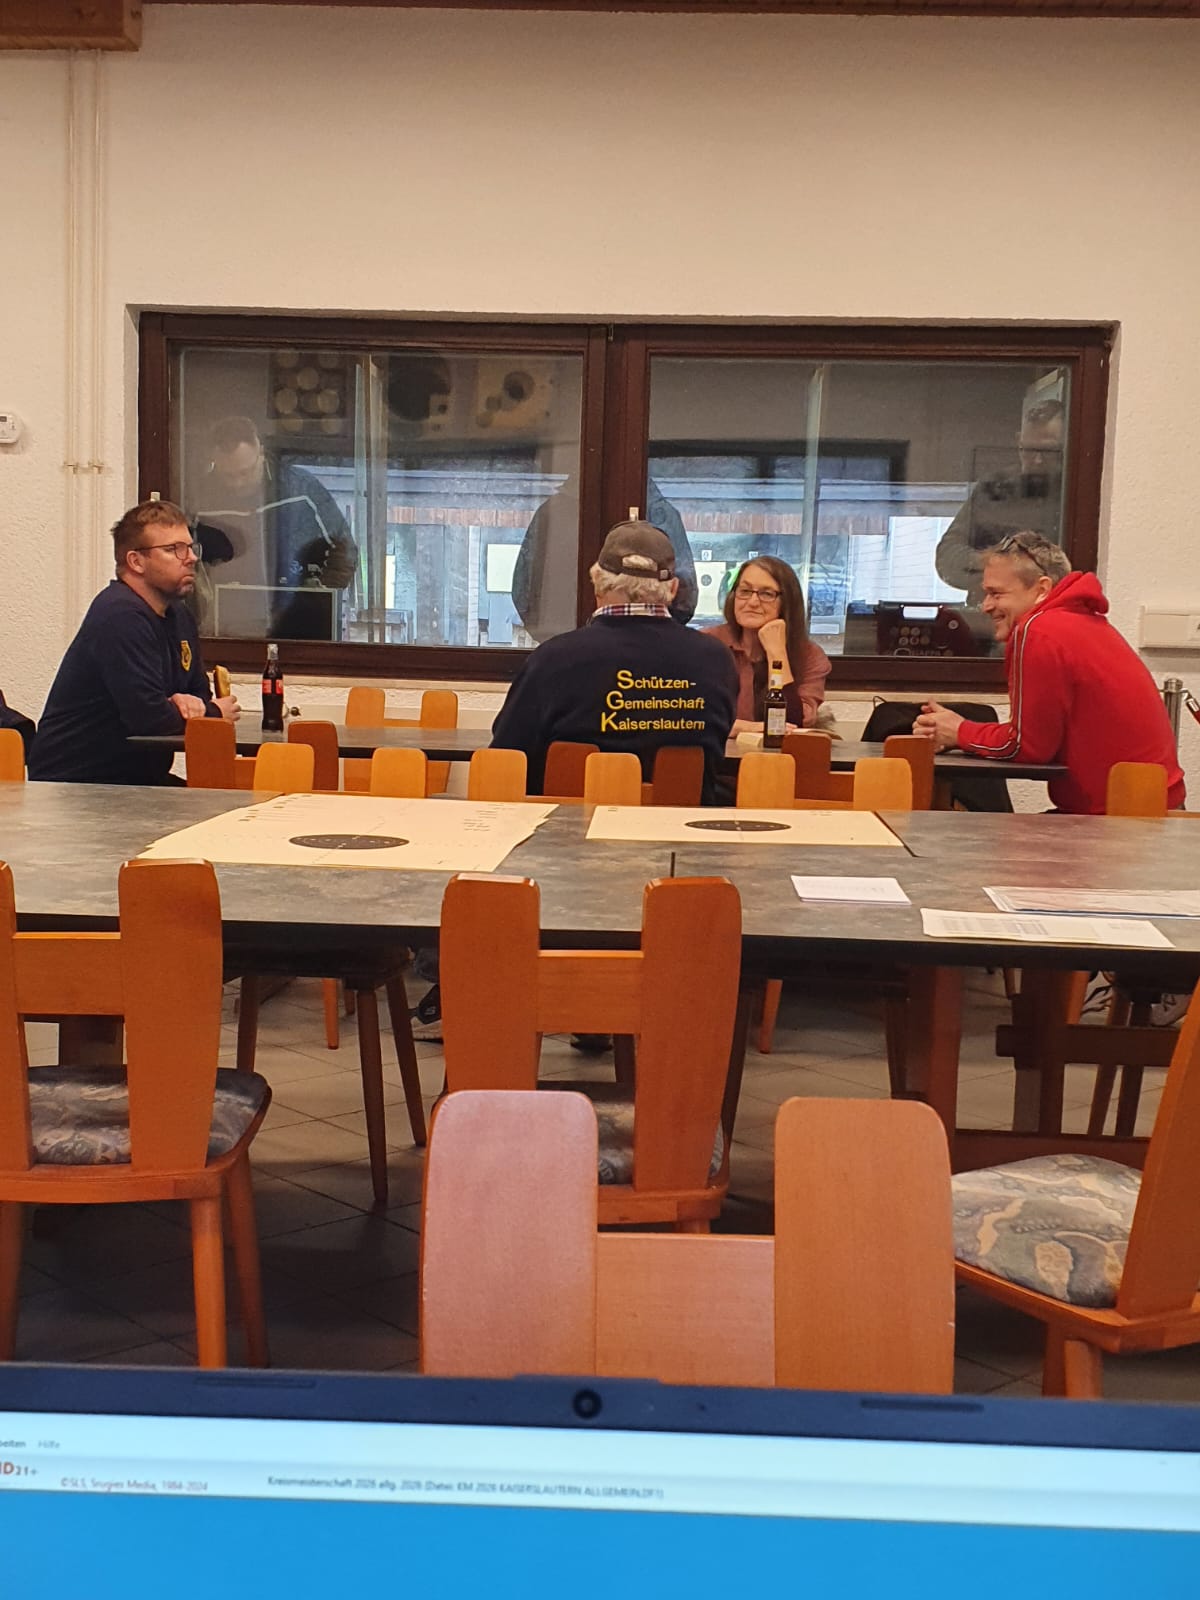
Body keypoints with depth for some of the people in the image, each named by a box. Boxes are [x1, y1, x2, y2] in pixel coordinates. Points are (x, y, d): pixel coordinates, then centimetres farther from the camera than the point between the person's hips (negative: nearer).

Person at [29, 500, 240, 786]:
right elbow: (149, 717, -25)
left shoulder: (179, 618, 13)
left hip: (135, 778, 9)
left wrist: (191, 703, -4)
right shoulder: (120, 615, -18)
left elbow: (200, 692, 23)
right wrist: (213, 713, -6)